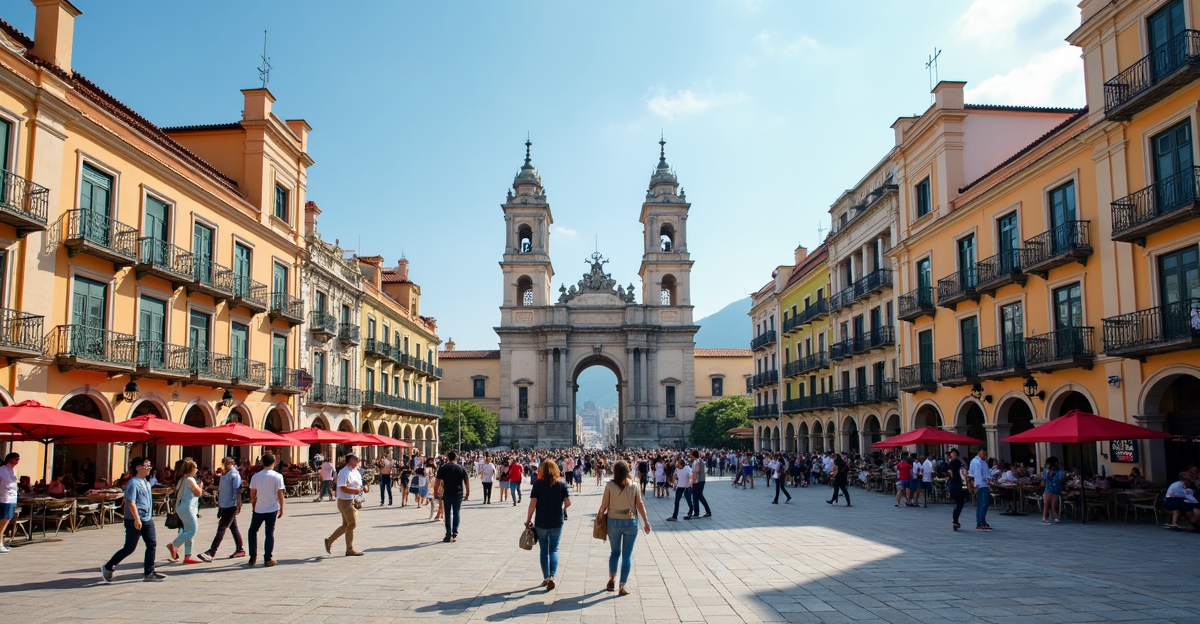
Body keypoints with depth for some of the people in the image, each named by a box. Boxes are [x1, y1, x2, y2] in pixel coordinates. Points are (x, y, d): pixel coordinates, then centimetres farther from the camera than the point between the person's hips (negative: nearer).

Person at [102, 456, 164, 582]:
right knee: (129, 548, -1)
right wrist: (137, 519, -28)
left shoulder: (146, 483, 13)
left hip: (147, 520, 8)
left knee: (152, 544, 2)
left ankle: (149, 573, 6)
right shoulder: (133, 483, -14)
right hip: (134, 521, -8)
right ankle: (108, 568, 18)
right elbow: (131, 502, -22)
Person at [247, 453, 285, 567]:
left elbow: (252, 494, 3)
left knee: (253, 531, 16)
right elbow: (280, 494, -7)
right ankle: (268, 559, 4)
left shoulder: (256, 476, -1)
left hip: (258, 509, 1)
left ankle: (253, 558, 14)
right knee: (269, 533, 4)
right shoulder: (277, 476, -8)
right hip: (272, 509, -1)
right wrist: (281, 508, 3)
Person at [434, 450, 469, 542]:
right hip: (458, 494, 1)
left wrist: (436, 493, -1)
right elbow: (466, 482, 4)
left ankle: (448, 535, 7)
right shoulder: (461, 468, 4)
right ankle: (455, 534, 3)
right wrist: (468, 493, 11)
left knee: (448, 514, 7)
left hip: (447, 494, -1)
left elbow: (438, 481, -6)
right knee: (456, 513, 9)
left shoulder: (443, 468, 0)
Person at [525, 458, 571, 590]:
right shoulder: (561, 485, -3)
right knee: (553, 550, 8)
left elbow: (532, 503, -11)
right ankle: (551, 576, -11)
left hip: (541, 523, -1)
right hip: (556, 523, 1)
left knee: (544, 551, 14)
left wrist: (528, 520, -1)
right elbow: (568, 502, -9)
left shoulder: (538, 484, -8)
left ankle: (546, 578, 19)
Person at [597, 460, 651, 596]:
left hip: (614, 522, 0)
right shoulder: (633, 485, -4)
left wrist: (599, 516, 10)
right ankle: (622, 586, 3)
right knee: (627, 555, 6)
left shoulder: (610, 485, -8)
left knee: (614, 552, 20)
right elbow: (640, 505, -3)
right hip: (631, 522, 0)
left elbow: (604, 505, -6)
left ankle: (612, 579, 15)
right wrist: (646, 522, 4)